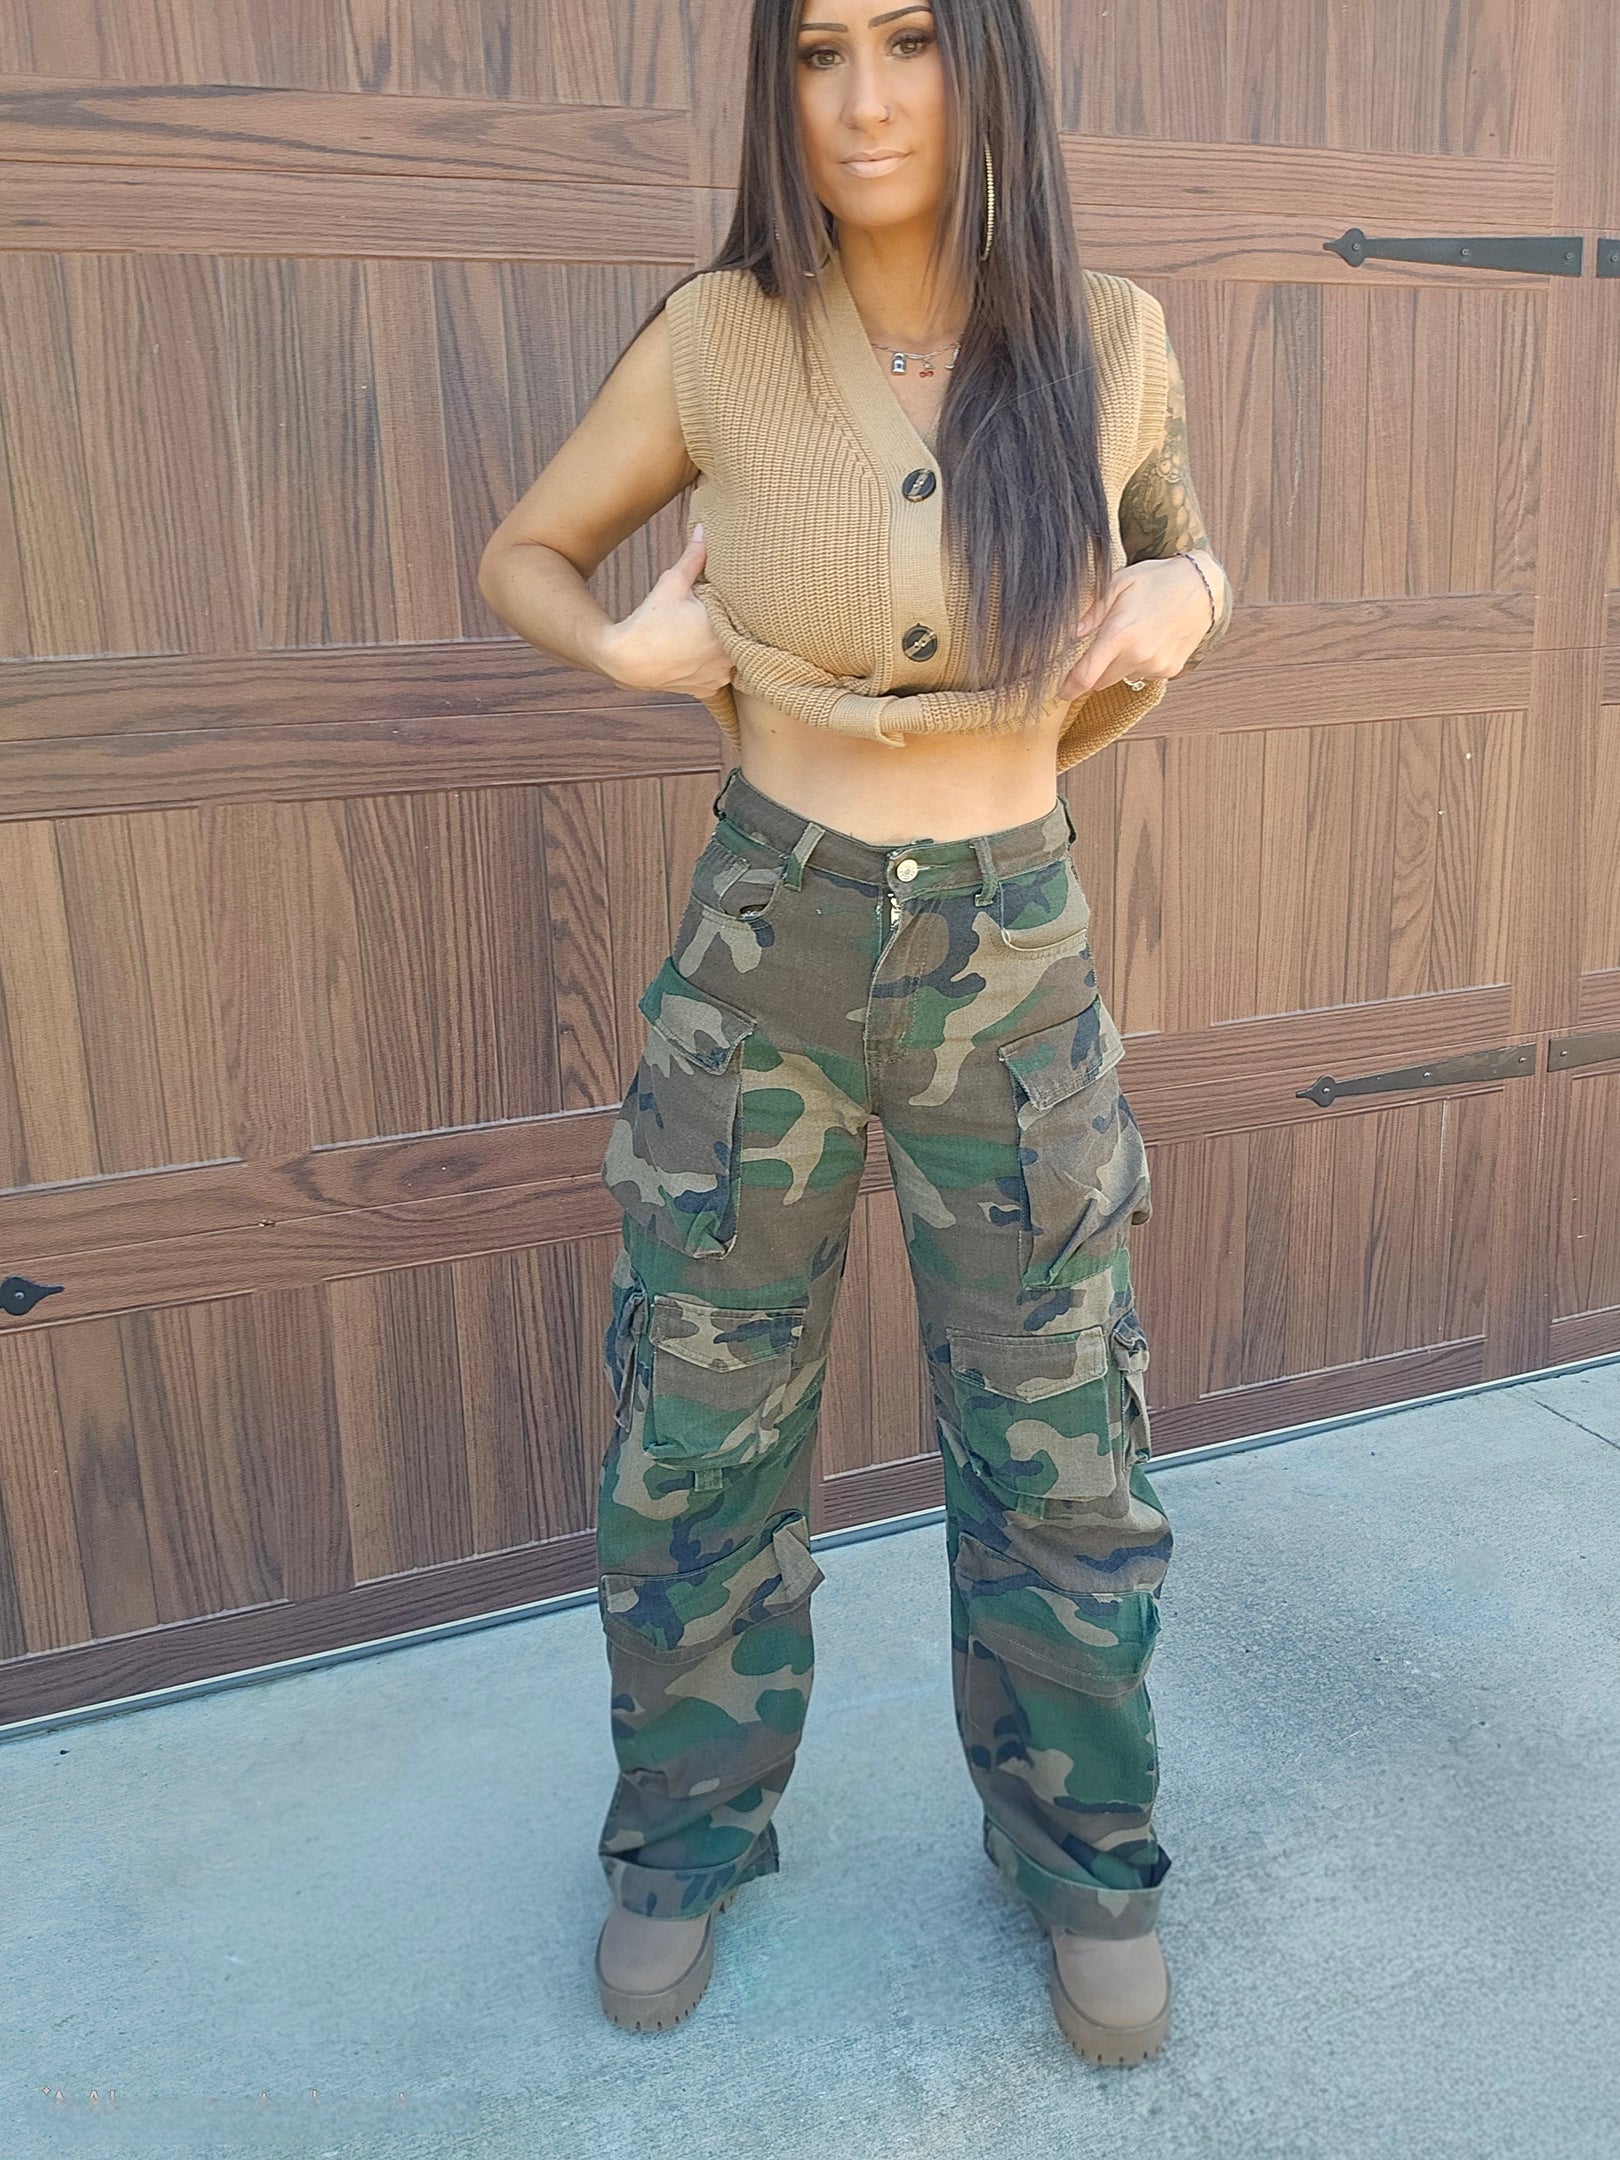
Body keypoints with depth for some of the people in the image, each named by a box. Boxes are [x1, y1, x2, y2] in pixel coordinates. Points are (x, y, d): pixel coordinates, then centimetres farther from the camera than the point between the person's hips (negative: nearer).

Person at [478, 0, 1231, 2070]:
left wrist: (1180, 602, -8)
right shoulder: (718, 339, -8)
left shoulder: (1110, 339, -6)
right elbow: (517, 557, 7)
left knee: (1061, 1458, 9)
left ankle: (1080, 1849, 36)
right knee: (696, 1443, 9)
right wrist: (630, 650, -14)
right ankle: (691, 1828, 37)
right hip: (762, 950, 0)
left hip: (1013, 964, 1)